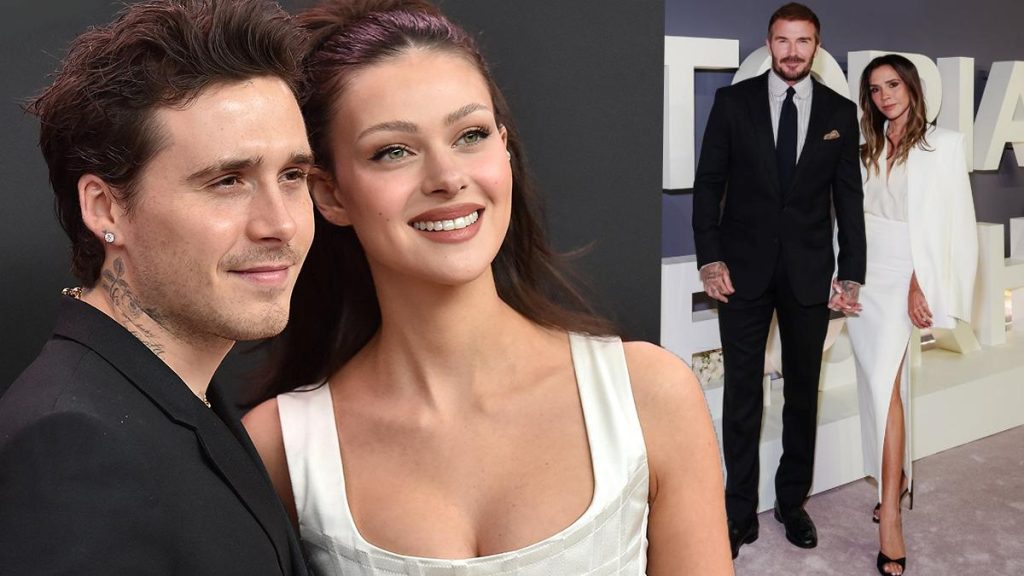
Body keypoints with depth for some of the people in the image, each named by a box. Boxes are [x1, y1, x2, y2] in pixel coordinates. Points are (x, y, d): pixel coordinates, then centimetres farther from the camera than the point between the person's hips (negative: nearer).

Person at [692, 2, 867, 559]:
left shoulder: (840, 112, 5)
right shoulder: (733, 101, 1)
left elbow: (849, 197, 5)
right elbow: (708, 183, 0)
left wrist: (851, 275, -1)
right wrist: (710, 258, -9)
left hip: (809, 272, 2)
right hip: (744, 267, -1)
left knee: (803, 392, 11)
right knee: (742, 392, 4)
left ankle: (792, 502, 28)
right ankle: (740, 512, 16)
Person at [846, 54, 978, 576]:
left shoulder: (941, 145, -2)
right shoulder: (870, 149, 13)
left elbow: (948, 221, -7)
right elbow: (856, 212, 11)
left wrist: (922, 286, -16)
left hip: (901, 276, -5)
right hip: (862, 274, 5)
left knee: (885, 382, -14)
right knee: (882, 383, 8)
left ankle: (890, 516, -11)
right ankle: (897, 478, 24)